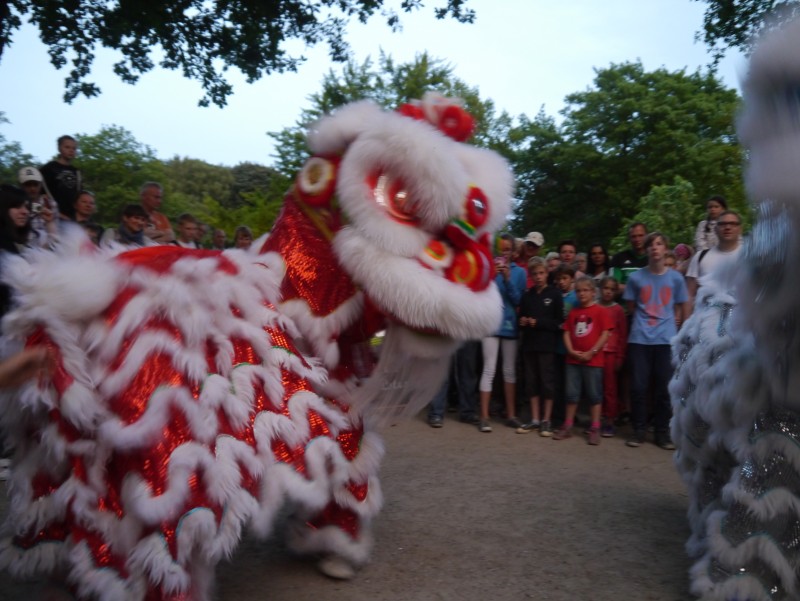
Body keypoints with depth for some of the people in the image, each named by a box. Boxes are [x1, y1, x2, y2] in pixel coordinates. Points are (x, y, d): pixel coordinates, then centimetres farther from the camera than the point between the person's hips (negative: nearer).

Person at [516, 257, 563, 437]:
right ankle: (535, 420, 16)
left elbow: (559, 322, -7)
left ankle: (546, 420, 10)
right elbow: (521, 317, 18)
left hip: (547, 345, -4)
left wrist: (539, 323, -15)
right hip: (529, 344, 4)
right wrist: (522, 322, -4)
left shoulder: (554, 294, -1)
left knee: (547, 381, 1)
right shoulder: (527, 295, 12)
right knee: (532, 381, 7)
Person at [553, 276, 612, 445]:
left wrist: (591, 352, -13)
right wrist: (571, 351, -6)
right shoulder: (573, 312, 10)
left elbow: (605, 334, -9)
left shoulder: (601, 311, -4)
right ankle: (567, 426, 19)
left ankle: (594, 429, 12)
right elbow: (567, 333, 9)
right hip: (573, 359, 4)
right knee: (571, 393, 9)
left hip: (593, 360, -4)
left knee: (594, 394, 4)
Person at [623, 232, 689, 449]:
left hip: (666, 340, 0)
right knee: (638, 387, 1)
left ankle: (663, 432, 15)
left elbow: (683, 308, 13)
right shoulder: (635, 278, 2)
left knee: (664, 389, 3)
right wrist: (645, 322, 9)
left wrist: (671, 323, 10)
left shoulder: (676, 278, 3)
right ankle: (639, 431, 13)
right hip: (639, 339, 0)